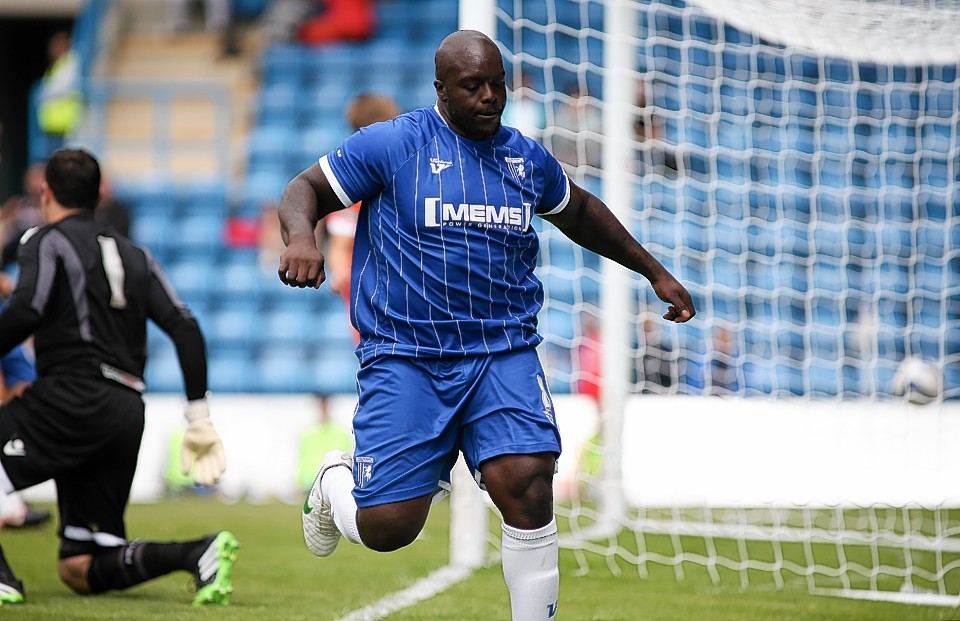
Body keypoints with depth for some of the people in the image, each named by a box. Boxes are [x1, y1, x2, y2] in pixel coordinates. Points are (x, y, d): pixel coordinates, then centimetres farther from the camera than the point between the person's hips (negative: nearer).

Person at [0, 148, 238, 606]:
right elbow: (185, 328, 15)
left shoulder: (47, 242, 5)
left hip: (74, 397, -7)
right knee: (79, 571, 8)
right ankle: (201, 552, -11)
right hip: (129, 411, 7)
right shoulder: (135, 255, 24)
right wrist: (199, 417, 14)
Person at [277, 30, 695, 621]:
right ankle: (336, 481, 29)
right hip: (405, 356, -3)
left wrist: (655, 272, 34)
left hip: (503, 354, 3)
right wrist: (301, 236, -21)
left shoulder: (528, 158, 11)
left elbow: (579, 212, 31)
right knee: (386, 527, -8)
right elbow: (305, 189, 1)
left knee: (525, 485, -21)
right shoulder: (391, 144, -2)